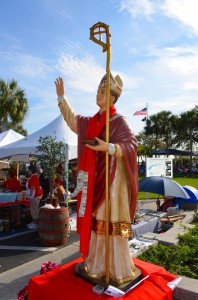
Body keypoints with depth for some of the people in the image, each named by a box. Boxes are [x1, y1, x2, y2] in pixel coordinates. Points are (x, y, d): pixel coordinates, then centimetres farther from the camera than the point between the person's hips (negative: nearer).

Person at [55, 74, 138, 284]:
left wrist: (107, 147, -30)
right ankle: (98, 263, 29)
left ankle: (118, 268, 14)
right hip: (94, 178, 7)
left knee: (111, 220, -2)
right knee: (95, 219, 13)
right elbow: (72, 119, 27)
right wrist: (61, 95, 26)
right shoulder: (91, 122, 14)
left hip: (111, 178, -7)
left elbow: (131, 144, -15)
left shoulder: (119, 121, -7)